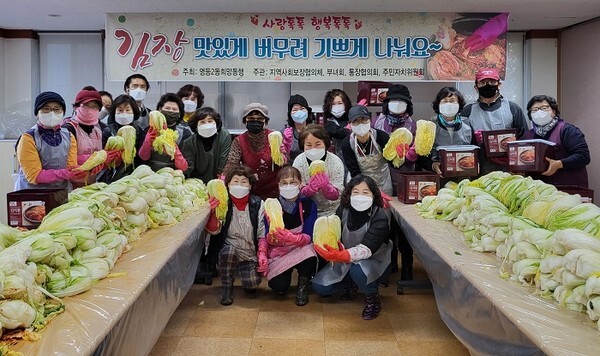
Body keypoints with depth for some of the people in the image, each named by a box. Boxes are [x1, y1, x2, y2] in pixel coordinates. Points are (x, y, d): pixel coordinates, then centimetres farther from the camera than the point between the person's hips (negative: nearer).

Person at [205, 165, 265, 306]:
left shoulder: (257, 204, -4)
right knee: (228, 250, -35)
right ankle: (226, 286, -9)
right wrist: (212, 212, -36)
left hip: (250, 252, 1)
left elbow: (262, 234, -1)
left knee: (252, 286, -20)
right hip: (230, 247, -1)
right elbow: (214, 230, -18)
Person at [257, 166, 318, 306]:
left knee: (309, 254, -36)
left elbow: (308, 237, -20)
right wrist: (262, 254, -26)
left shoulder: (309, 205, -11)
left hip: (301, 249, 0)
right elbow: (264, 235, -6)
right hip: (278, 252, 1)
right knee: (279, 288, -22)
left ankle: (303, 285, -5)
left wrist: (292, 238, -41)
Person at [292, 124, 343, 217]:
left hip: (331, 210, -1)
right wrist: (310, 188, -30)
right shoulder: (298, 162, -12)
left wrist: (325, 186, -33)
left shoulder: (336, 162, -15)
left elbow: (335, 196, -11)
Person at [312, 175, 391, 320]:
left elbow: (367, 248, -38)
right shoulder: (343, 210, -13)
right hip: (347, 259, 5)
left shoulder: (379, 217, -27)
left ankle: (373, 299, -6)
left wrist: (344, 256, -56)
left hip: (374, 260, -5)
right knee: (319, 287, -5)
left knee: (358, 271, -39)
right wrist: (336, 252, -38)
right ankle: (352, 282, 22)